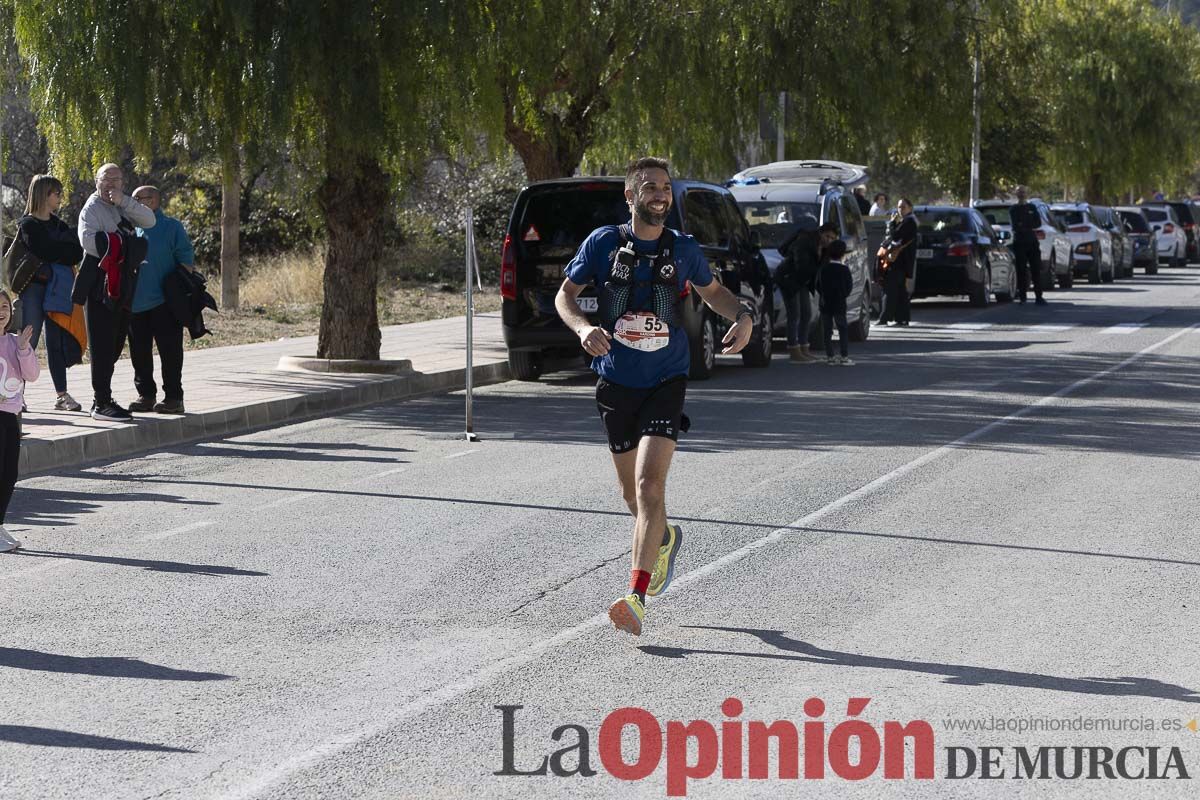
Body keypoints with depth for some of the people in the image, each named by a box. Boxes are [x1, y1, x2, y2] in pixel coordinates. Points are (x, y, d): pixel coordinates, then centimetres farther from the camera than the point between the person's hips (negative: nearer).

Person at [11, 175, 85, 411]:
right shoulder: (28, 225, -2)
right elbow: (43, 252, -17)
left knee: (57, 341, 5)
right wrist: (65, 251, -4)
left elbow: (78, 254, 2)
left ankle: (62, 395, 6)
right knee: (29, 341, -8)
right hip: (34, 288, -6)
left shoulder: (59, 225, 16)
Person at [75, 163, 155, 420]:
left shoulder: (123, 207, 15)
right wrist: (118, 246, -13)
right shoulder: (92, 208, -5)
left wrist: (123, 201, -12)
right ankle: (101, 404, -7)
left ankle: (102, 398, 22)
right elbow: (88, 240, -22)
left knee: (114, 345, 13)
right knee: (102, 346, -8)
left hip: (121, 288, 8)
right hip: (100, 286, -8)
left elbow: (149, 221, -1)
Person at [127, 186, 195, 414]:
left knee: (169, 351, -4)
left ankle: (173, 397, 1)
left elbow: (186, 259, -3)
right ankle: (145, 394, 17)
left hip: (163, 302, -5)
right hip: (135, 302, 6)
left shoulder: (171, 227, -1)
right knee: (139, 352, 8)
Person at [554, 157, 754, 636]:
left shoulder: (683, 249, 0)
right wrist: (583, 327, -15)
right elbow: (565, 294, 6)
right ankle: (665, 539, 48)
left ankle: (637, 598, -22)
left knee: (649, 485, -18)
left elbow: (712, 292, 18)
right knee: (631, 493, 14)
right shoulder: (603, 244, -3)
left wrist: (743, 316, -3)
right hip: (617, 382, 2)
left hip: (666, 381, -2)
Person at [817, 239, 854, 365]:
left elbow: (818, 286, 4)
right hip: (839, 304, -3)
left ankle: (829, 356, 6)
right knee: (843, 330, 2)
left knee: (827, 331, 7)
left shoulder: (823, 269, 1)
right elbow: (849, 287, -5)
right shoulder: (844, 270, -8)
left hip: (825, 304, 3)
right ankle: (845, 357, -4)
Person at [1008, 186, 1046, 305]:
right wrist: (1030, 226, -7)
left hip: (1032, 241, 2)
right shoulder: (1013, 209, 7)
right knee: (1021, 270, -5)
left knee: (1036, 269, -3)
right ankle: (1022, 296, -1)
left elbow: (1038, 223, 6)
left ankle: (1039, 296, -4)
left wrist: (1023, 226, -6)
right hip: (1019, 242, -2)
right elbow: (1015, 226, -5)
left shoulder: (1032, 207, 16)